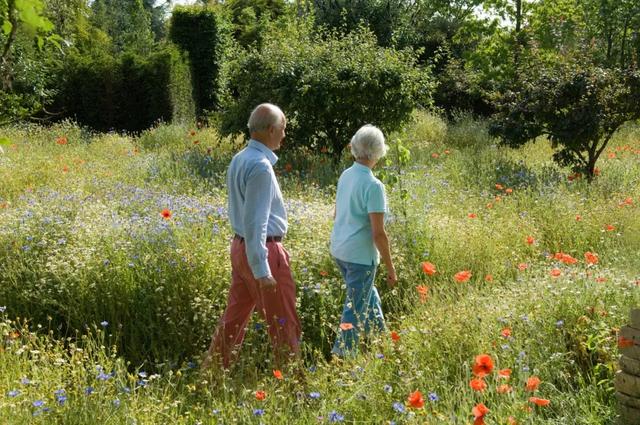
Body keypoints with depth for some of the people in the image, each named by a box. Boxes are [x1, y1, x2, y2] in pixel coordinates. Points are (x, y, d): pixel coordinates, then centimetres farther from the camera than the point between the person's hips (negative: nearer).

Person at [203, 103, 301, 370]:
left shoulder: (239, 159, 10)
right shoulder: (261, 165, -19)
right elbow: (255, 221, -22)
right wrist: (262, 270, -23)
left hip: (239, 246, 9)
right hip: (262, 250, -9)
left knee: (234, 317, 14)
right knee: (283, 323, 2)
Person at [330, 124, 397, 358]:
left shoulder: (345, 175, 3)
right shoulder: (373, 185, -20)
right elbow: (378, 233, -20)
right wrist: (390, 267, -11)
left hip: (339, 250, 8)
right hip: (360, 255, -8)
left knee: (368, 296, 25)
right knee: (355, 309, 3)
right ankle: (341, 355, 10)